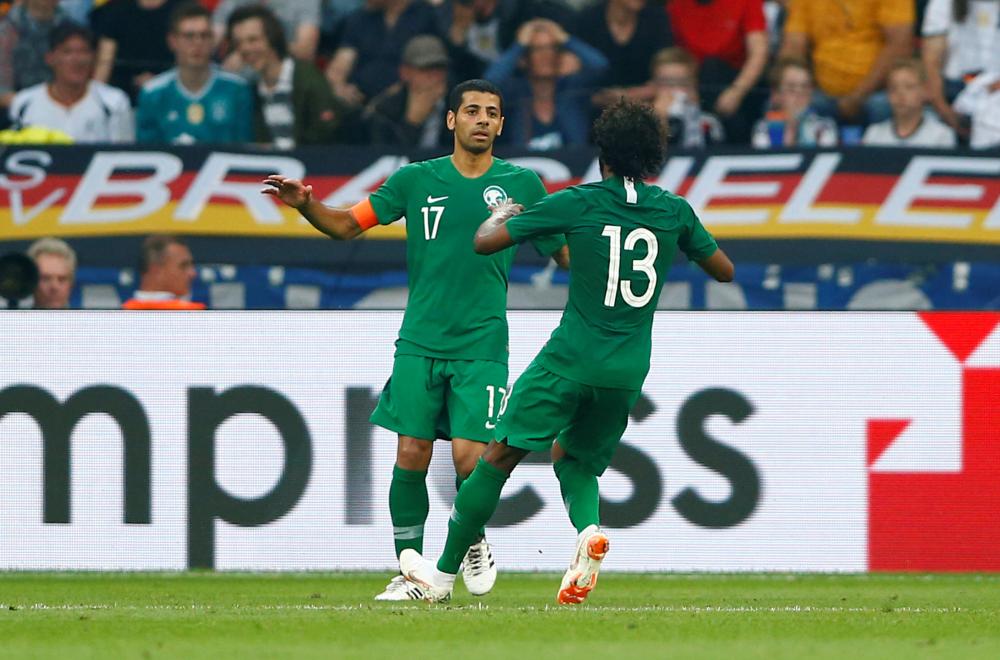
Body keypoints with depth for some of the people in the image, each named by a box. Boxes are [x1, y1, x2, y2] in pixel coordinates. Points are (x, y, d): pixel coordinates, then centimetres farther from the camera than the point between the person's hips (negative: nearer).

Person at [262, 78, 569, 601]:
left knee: (469, 458, -10)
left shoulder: (520, 184, 5)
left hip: (482, 347, -1)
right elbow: (347, 225, 9)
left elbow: (566, 254, 11)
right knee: (411, 455, -5)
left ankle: (473, 541, 20)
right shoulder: (417, 180, 5)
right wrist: (305, 205, -9)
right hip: (420, 343, 1)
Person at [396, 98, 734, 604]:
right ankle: (588, 529, -12)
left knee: (500, 456, 5)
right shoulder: (674, 210, 4)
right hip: (629, 371, 4)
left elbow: (484, 242, -1)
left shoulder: (578, 203, -5)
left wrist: (500, 215, 20)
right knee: (576, 461, 22)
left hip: (572, 357, -4)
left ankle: (444, 573, 9)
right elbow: (724, 270, 19)